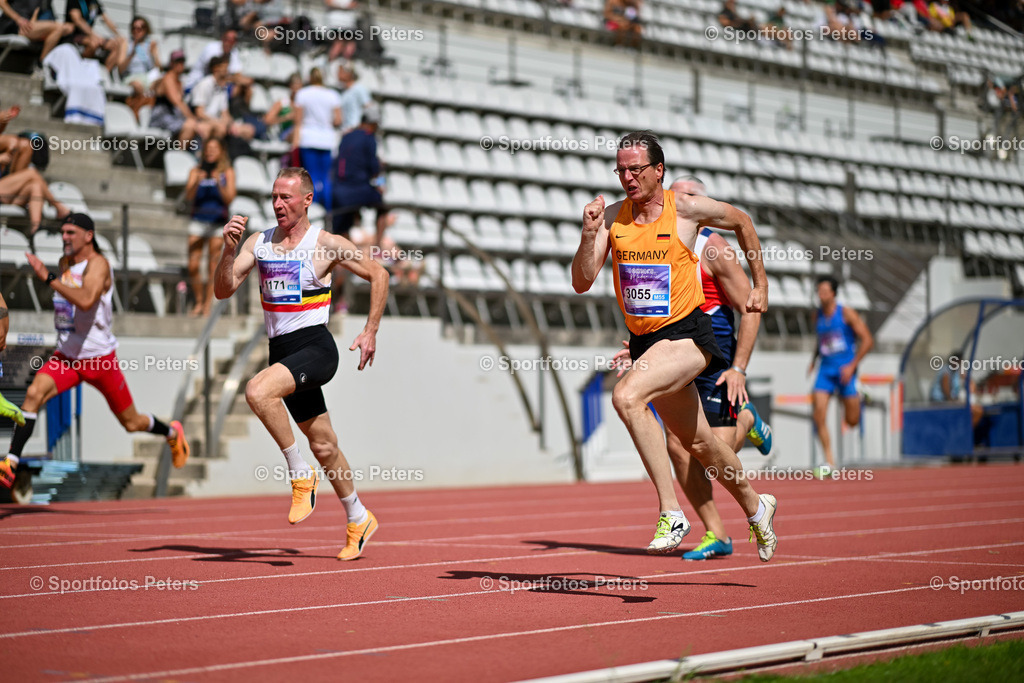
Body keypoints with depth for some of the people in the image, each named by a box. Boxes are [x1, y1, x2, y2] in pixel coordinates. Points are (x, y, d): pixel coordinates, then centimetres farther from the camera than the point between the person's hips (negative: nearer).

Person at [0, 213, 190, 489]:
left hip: (100, 359, -6)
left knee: (131, 422, 9)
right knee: (34, 394, -22)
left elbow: (86, 300, -39)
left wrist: (48, 278, -41)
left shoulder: (98, 263, -18)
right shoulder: (65, 262, 6)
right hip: (66, 357, 6)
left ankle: (172, 433, 41)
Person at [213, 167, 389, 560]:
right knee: (322, 444, 13)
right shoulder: (259, 242, 7)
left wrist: (370, 332, -1)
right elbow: (222, 291, 2)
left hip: (315, 347, -6)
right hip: (281, 349, 6)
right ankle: (359, 520, 29)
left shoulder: (326, 244, -5)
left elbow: (378, 275, 3)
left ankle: (301, 475, -15)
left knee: (258, 391, -31)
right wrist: (229, 249, -15)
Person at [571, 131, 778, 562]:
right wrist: (589, 234, -19)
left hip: (687, 334, -5)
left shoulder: (686, 209, -8)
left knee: (626, 395, -31)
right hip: (643, 340, 5)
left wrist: (760, 285, 14)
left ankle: (671, 512, -26)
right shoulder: (612, 217, 1)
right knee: (697, 442, 17)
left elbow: (742, 223, 10)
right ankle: (755, 507, 43)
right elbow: (582, 283, -4)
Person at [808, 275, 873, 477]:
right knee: (819, 415, -15)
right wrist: (813, 360, 13)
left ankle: (857, 398, 36)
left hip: (844, 369, -4)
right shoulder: (817, 316, 8)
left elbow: (867, 340, -8)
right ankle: (829, 462, -10)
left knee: (852, 421, 0)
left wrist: (852, 365, -14)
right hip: (825, 369, 4)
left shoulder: (846, 313, -7)